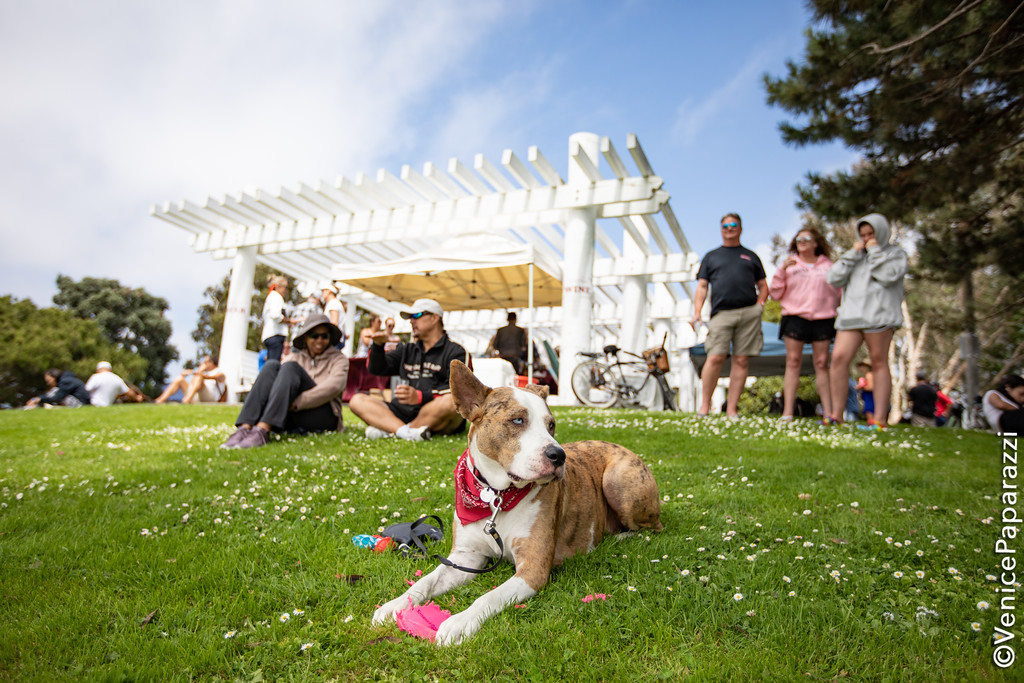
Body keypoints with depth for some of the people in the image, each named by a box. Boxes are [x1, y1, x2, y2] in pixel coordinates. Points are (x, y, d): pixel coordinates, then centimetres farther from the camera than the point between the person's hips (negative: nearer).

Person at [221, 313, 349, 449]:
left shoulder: (338, 359, 10)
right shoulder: (295, 358, 21)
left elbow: (334, 387, -10)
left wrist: (297, 403, -20)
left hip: (323, 417, -3)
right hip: (290, 420, 3)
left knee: (291, 367, -22)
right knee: (272, 365, -16)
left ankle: (262, 430, -42)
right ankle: (245, 427, -34)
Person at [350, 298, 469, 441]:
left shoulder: (455, 352, 5)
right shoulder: (407, 350, 26)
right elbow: (377, 369, 21)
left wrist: (420, 396, -24)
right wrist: (378, 345, 2)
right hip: (402, 412, 5)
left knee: (451, 401, -37)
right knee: (357, 400, -9)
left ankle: (388, 430, -25)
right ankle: (405, 432, -32)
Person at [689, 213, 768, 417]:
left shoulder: (751, 256, 23)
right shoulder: (711, 256, 20)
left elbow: (763, 286, 22)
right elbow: (702, 287, 12)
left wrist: (759, 304, 2)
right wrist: (697, 313, -2)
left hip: (749, 313, 2)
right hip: (722, 313, -1)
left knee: (741, 361, -3)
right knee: (715, 358, -13)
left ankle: (731, 409, 1)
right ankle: (705, 405, -2)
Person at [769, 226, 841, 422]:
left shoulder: (828, 265, 14)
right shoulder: (790, 264, 12)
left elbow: (837, 293, 14)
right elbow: (776, 293, 4)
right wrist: (782, 270, -6)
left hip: (822, 319, 1)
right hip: (794, 317, -1)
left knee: (822, 363, 1)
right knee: (793, 362, -4)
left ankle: (828, 411, 3)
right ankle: (787, 411, -6)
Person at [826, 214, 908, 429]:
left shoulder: (896, 253, 14)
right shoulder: (856, 256, 27)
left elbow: (889, 276, -6)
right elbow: (834, 278, 12)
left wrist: (875, 251, 3)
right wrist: (852, 254, 7)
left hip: (878, 315, -4)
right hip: (851, 315, 4)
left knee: (879, 362, -4)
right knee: (839, 357, -11)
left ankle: (880, 418, -2)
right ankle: (836, 414, -8)